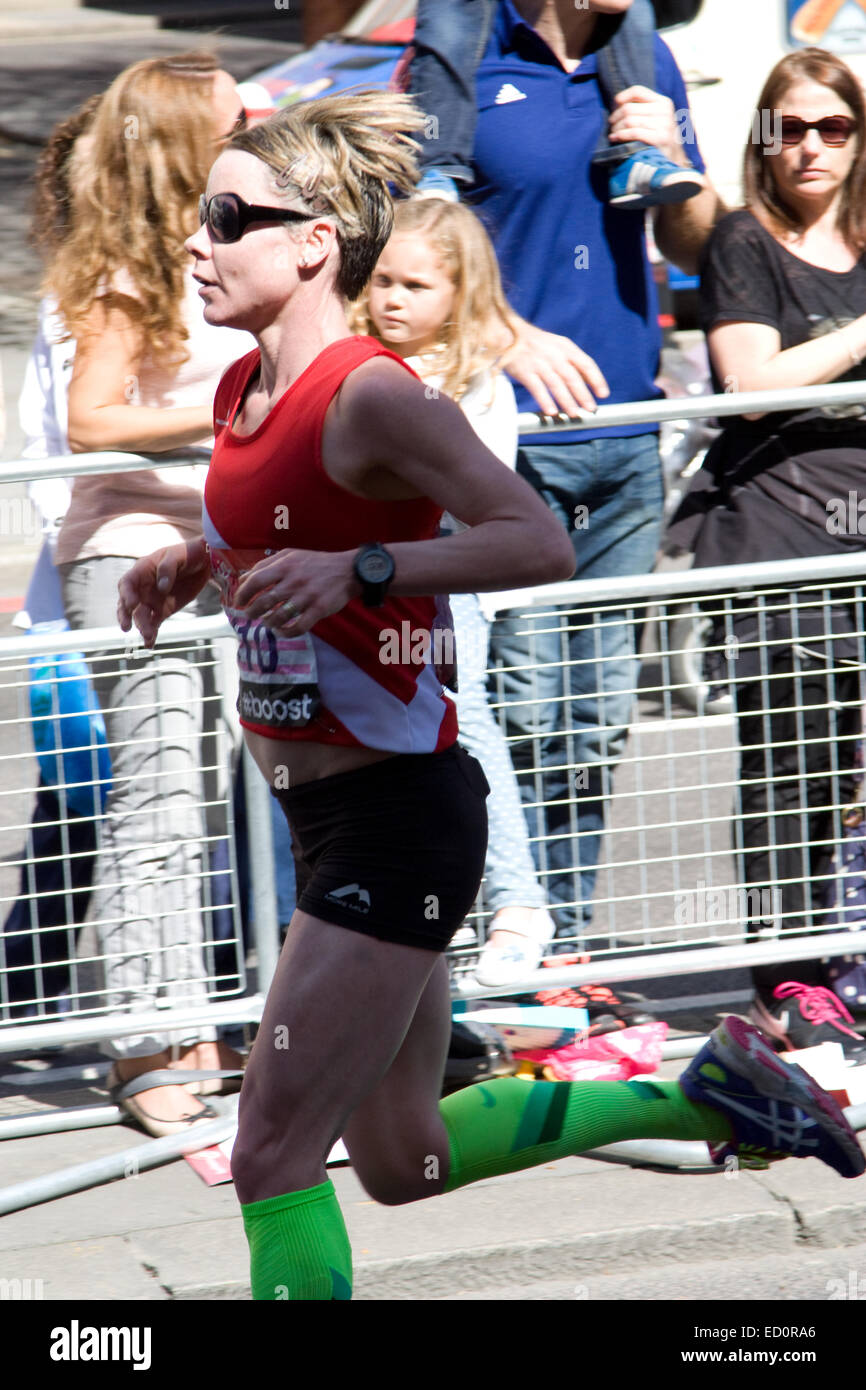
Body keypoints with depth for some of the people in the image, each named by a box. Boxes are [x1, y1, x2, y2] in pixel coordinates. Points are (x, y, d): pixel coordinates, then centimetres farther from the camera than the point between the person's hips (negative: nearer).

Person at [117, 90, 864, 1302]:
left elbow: (541, 543, -25)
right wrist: (190, 563, 9)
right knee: (404, 1162, 19)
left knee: (272, 1153, -9)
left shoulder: (372, 394, -18)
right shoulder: (244, 391, 8)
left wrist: (357, 569, -34)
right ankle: (704, 1094, 32)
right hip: (326, 814, 10)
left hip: (397, 815, -10)